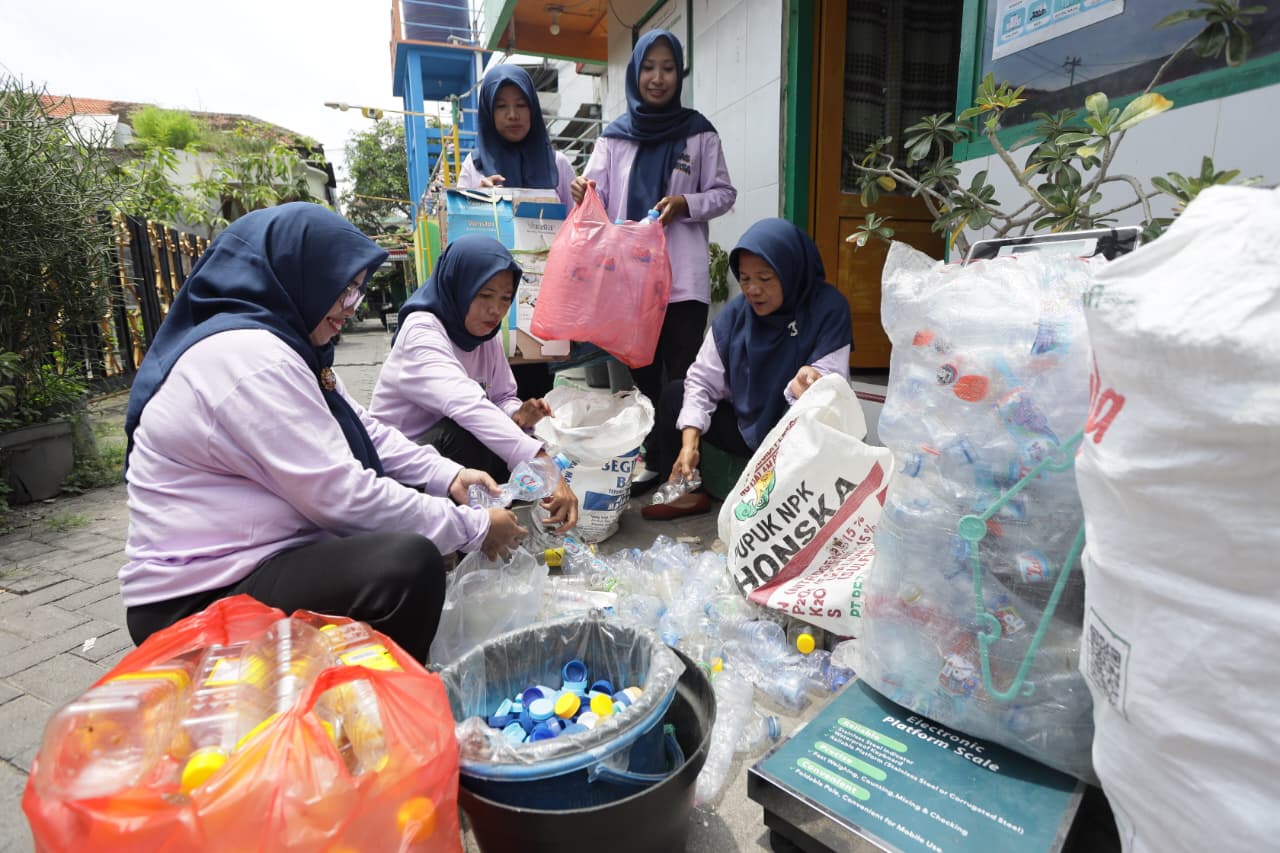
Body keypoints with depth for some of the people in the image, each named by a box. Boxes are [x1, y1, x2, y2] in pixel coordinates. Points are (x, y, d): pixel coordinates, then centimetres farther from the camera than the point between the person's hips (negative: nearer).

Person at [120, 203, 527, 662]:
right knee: (409, 564, -28)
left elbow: (364, 430, 11)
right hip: (202, 601, -10)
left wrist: (449, 476, -2)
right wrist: (474, 528, -18)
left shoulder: (280, 341, 9)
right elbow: (343, 496, -26)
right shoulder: (247, 356, -24)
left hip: (255, 559, 10)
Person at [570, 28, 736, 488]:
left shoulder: (699, 132, 5)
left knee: (682, 373, -4)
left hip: (683, 273, -2)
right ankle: (648, 457, 21)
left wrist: (686, 204, -12)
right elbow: (596, 201, 3)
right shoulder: (614, 136, 10)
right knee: (641, 371, 8)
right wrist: (582, 193, -21)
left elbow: (724, 193, 6)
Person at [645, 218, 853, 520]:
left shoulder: (829, 309, -16)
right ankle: (687, 493, 5)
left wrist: (806, 385, -48)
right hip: (746, 426, 5)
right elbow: (703, 380, -7)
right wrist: (690, 442, -19)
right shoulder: (735, 313, -6)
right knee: (674, 395, -3)